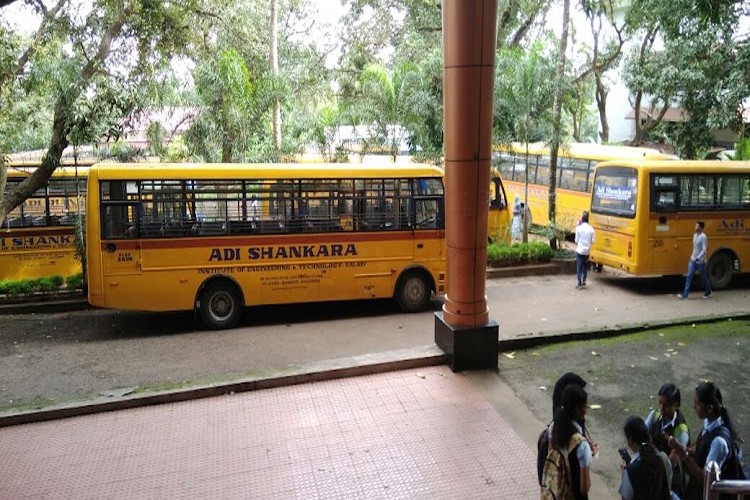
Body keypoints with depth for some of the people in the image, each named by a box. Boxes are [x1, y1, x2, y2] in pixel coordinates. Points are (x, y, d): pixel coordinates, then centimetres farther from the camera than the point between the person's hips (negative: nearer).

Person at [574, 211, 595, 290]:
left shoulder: (579, 228, -10)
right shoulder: (591, 229, -4)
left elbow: (576, 240, -5)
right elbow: (593, 241, -1)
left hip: (580, 250, -3)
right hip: (587, 251, 3)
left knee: (579, 267, 2)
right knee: (585, 266, 21)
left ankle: (580, 284, -3)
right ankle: (584, 281, 28)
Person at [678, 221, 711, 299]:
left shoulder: (703, 237, -17)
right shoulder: (695, 235, 7)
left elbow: (704, 249, -21)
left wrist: (698, 258, -28)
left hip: (700, 261, -7)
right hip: (693, 260, 7)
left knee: (704, 277, 9)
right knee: (689, 276, 0)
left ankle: (708, 293, 29)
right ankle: (685, 294, -2)